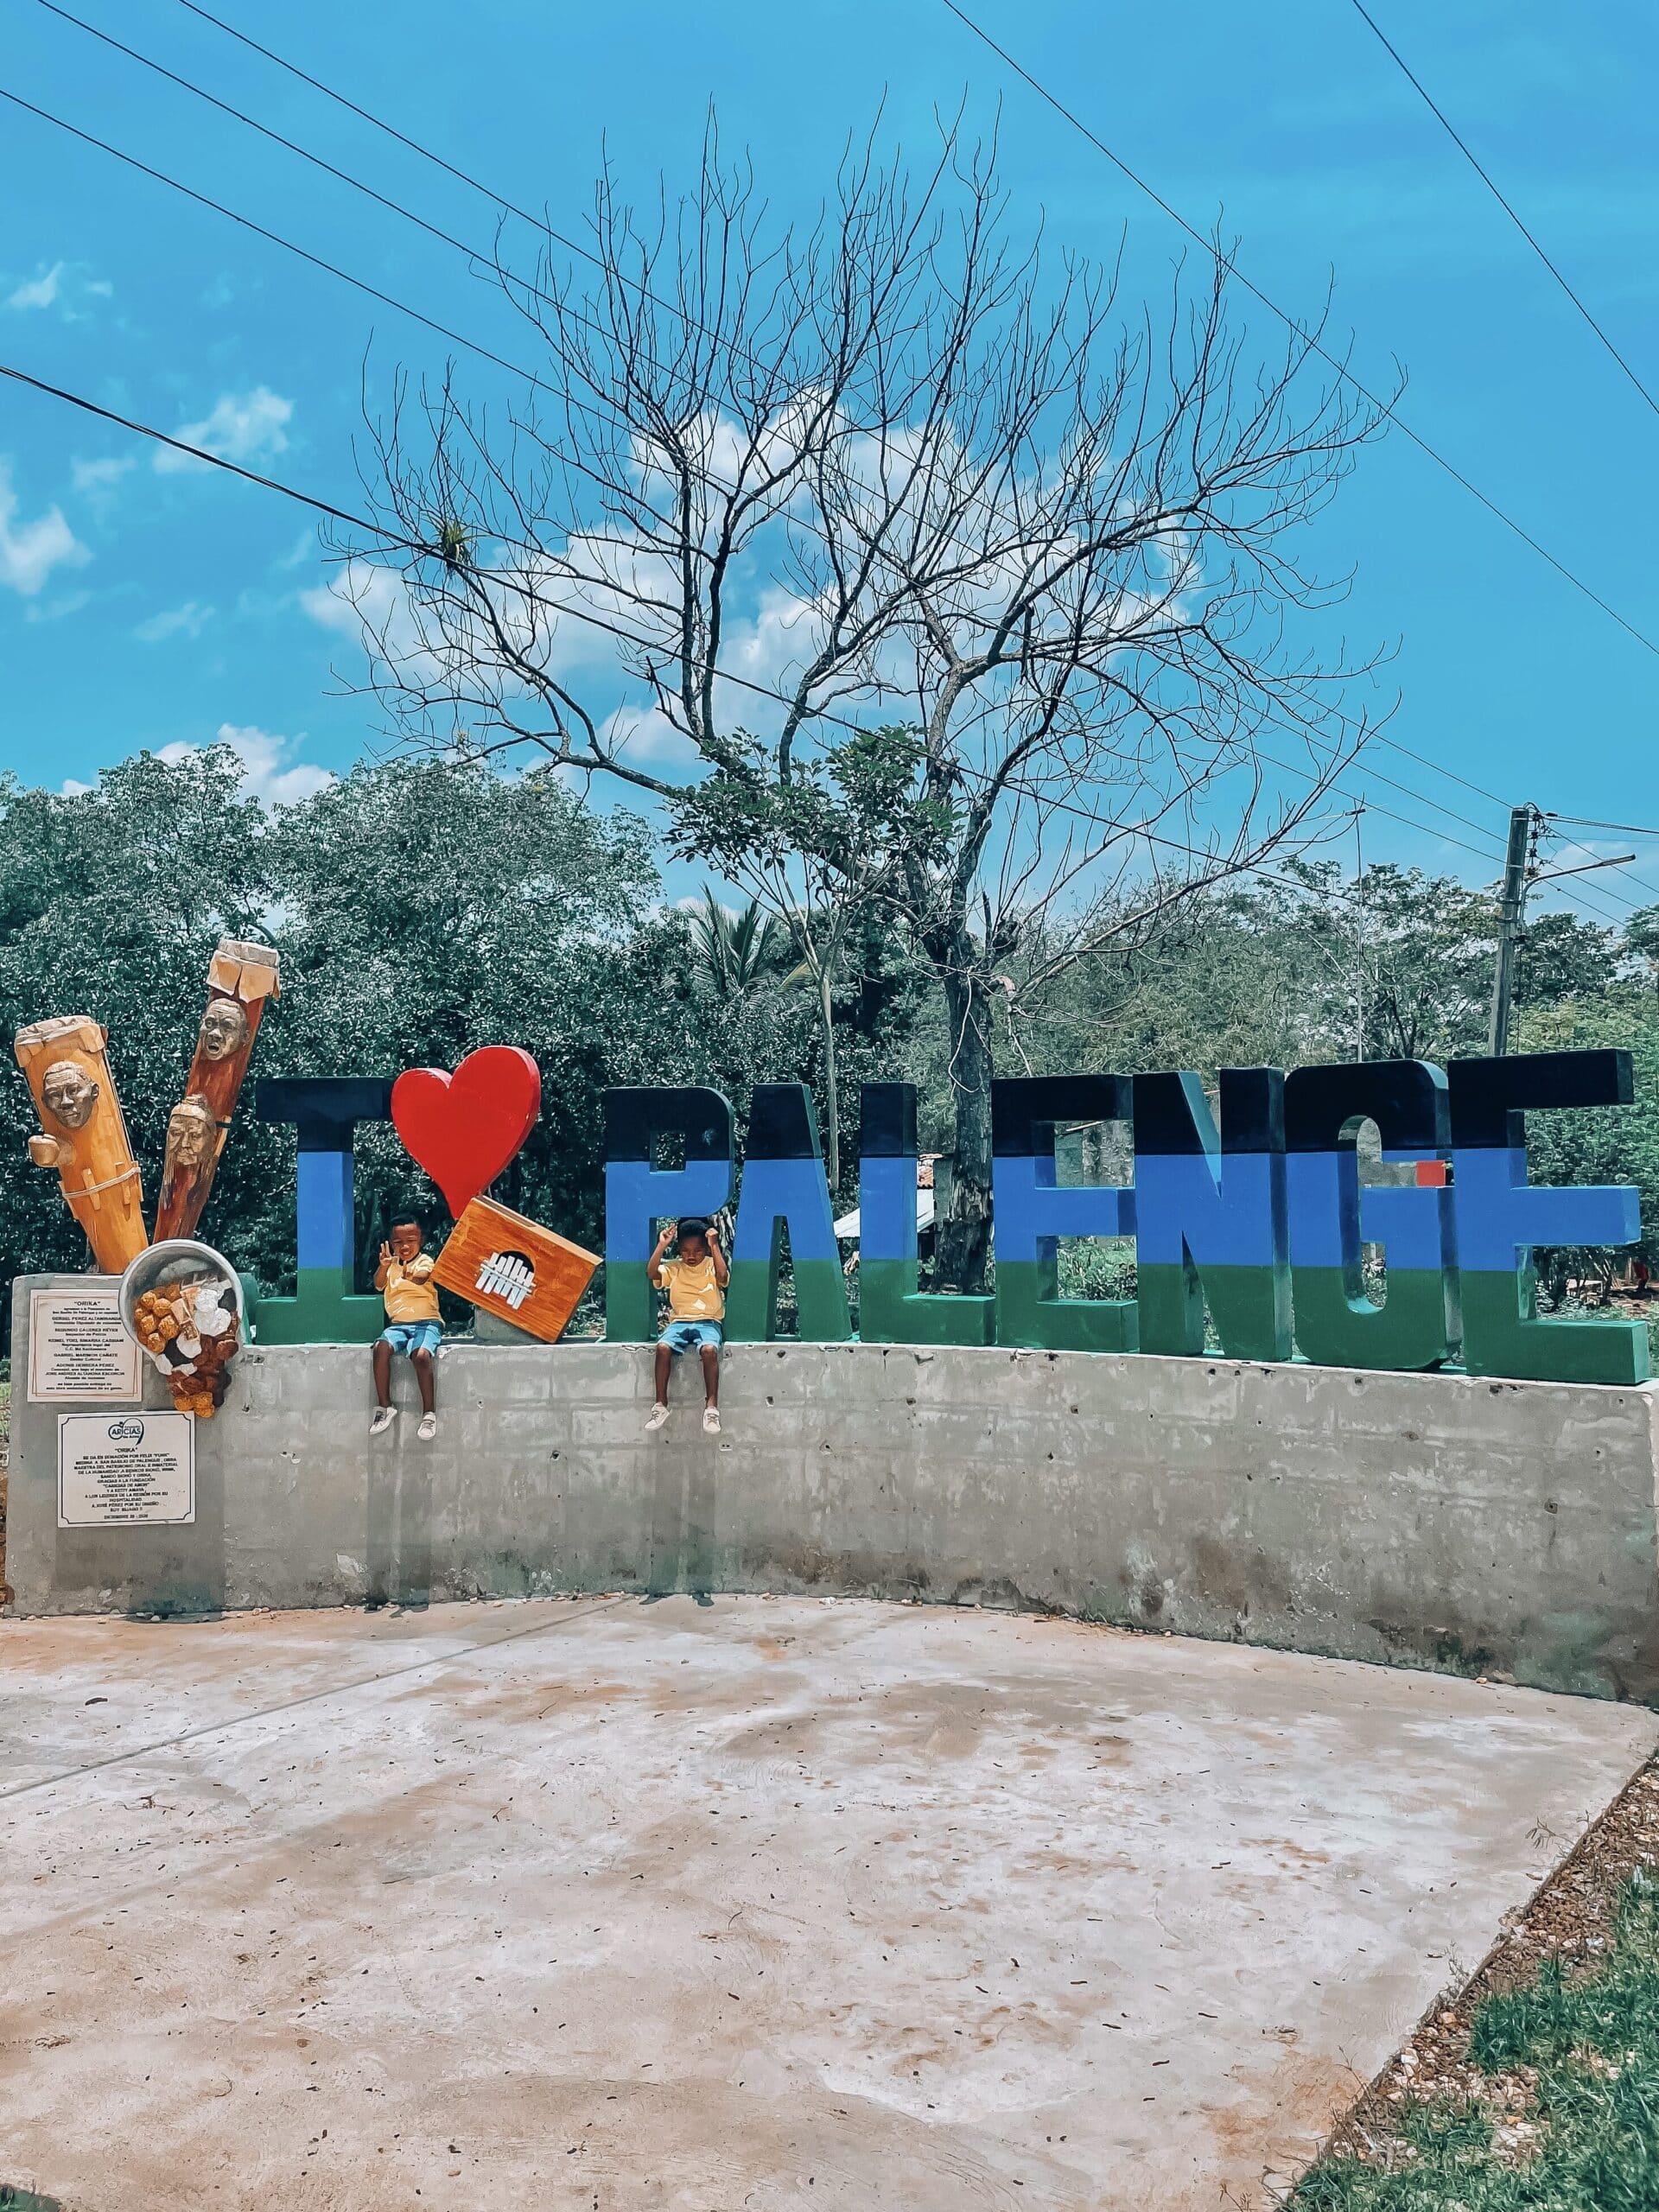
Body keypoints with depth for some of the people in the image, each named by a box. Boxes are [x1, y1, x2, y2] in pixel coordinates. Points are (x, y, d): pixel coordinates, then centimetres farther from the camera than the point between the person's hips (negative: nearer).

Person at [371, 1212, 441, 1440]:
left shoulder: (424, 1261, 1)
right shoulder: (391, 1264, 13)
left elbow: (421, 1278, -23)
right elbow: (378, 1284, -7)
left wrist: (412, 1276, -48)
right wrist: (383, 1266, -30)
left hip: (426, 1322, -4)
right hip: (398, 1324, 4)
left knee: (420, 1355, -33)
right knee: (381, 1348, -27)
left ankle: (429, 1412, -20)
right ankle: (385, 1406, -18)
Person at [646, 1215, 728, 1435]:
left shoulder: (712, 1265, 5)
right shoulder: (674, 1268, 10)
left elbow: (723, 1275, -18)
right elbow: (652, 1273, -8)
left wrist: (715, 1247, -19)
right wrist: (661, 1245, -12)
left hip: (708, 1322, -2)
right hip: (679, 1322, 2)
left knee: (709, 1350, -35)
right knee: (663, 1347, -29)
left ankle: (711, 1406, -30)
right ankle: (661, 1405, -21)